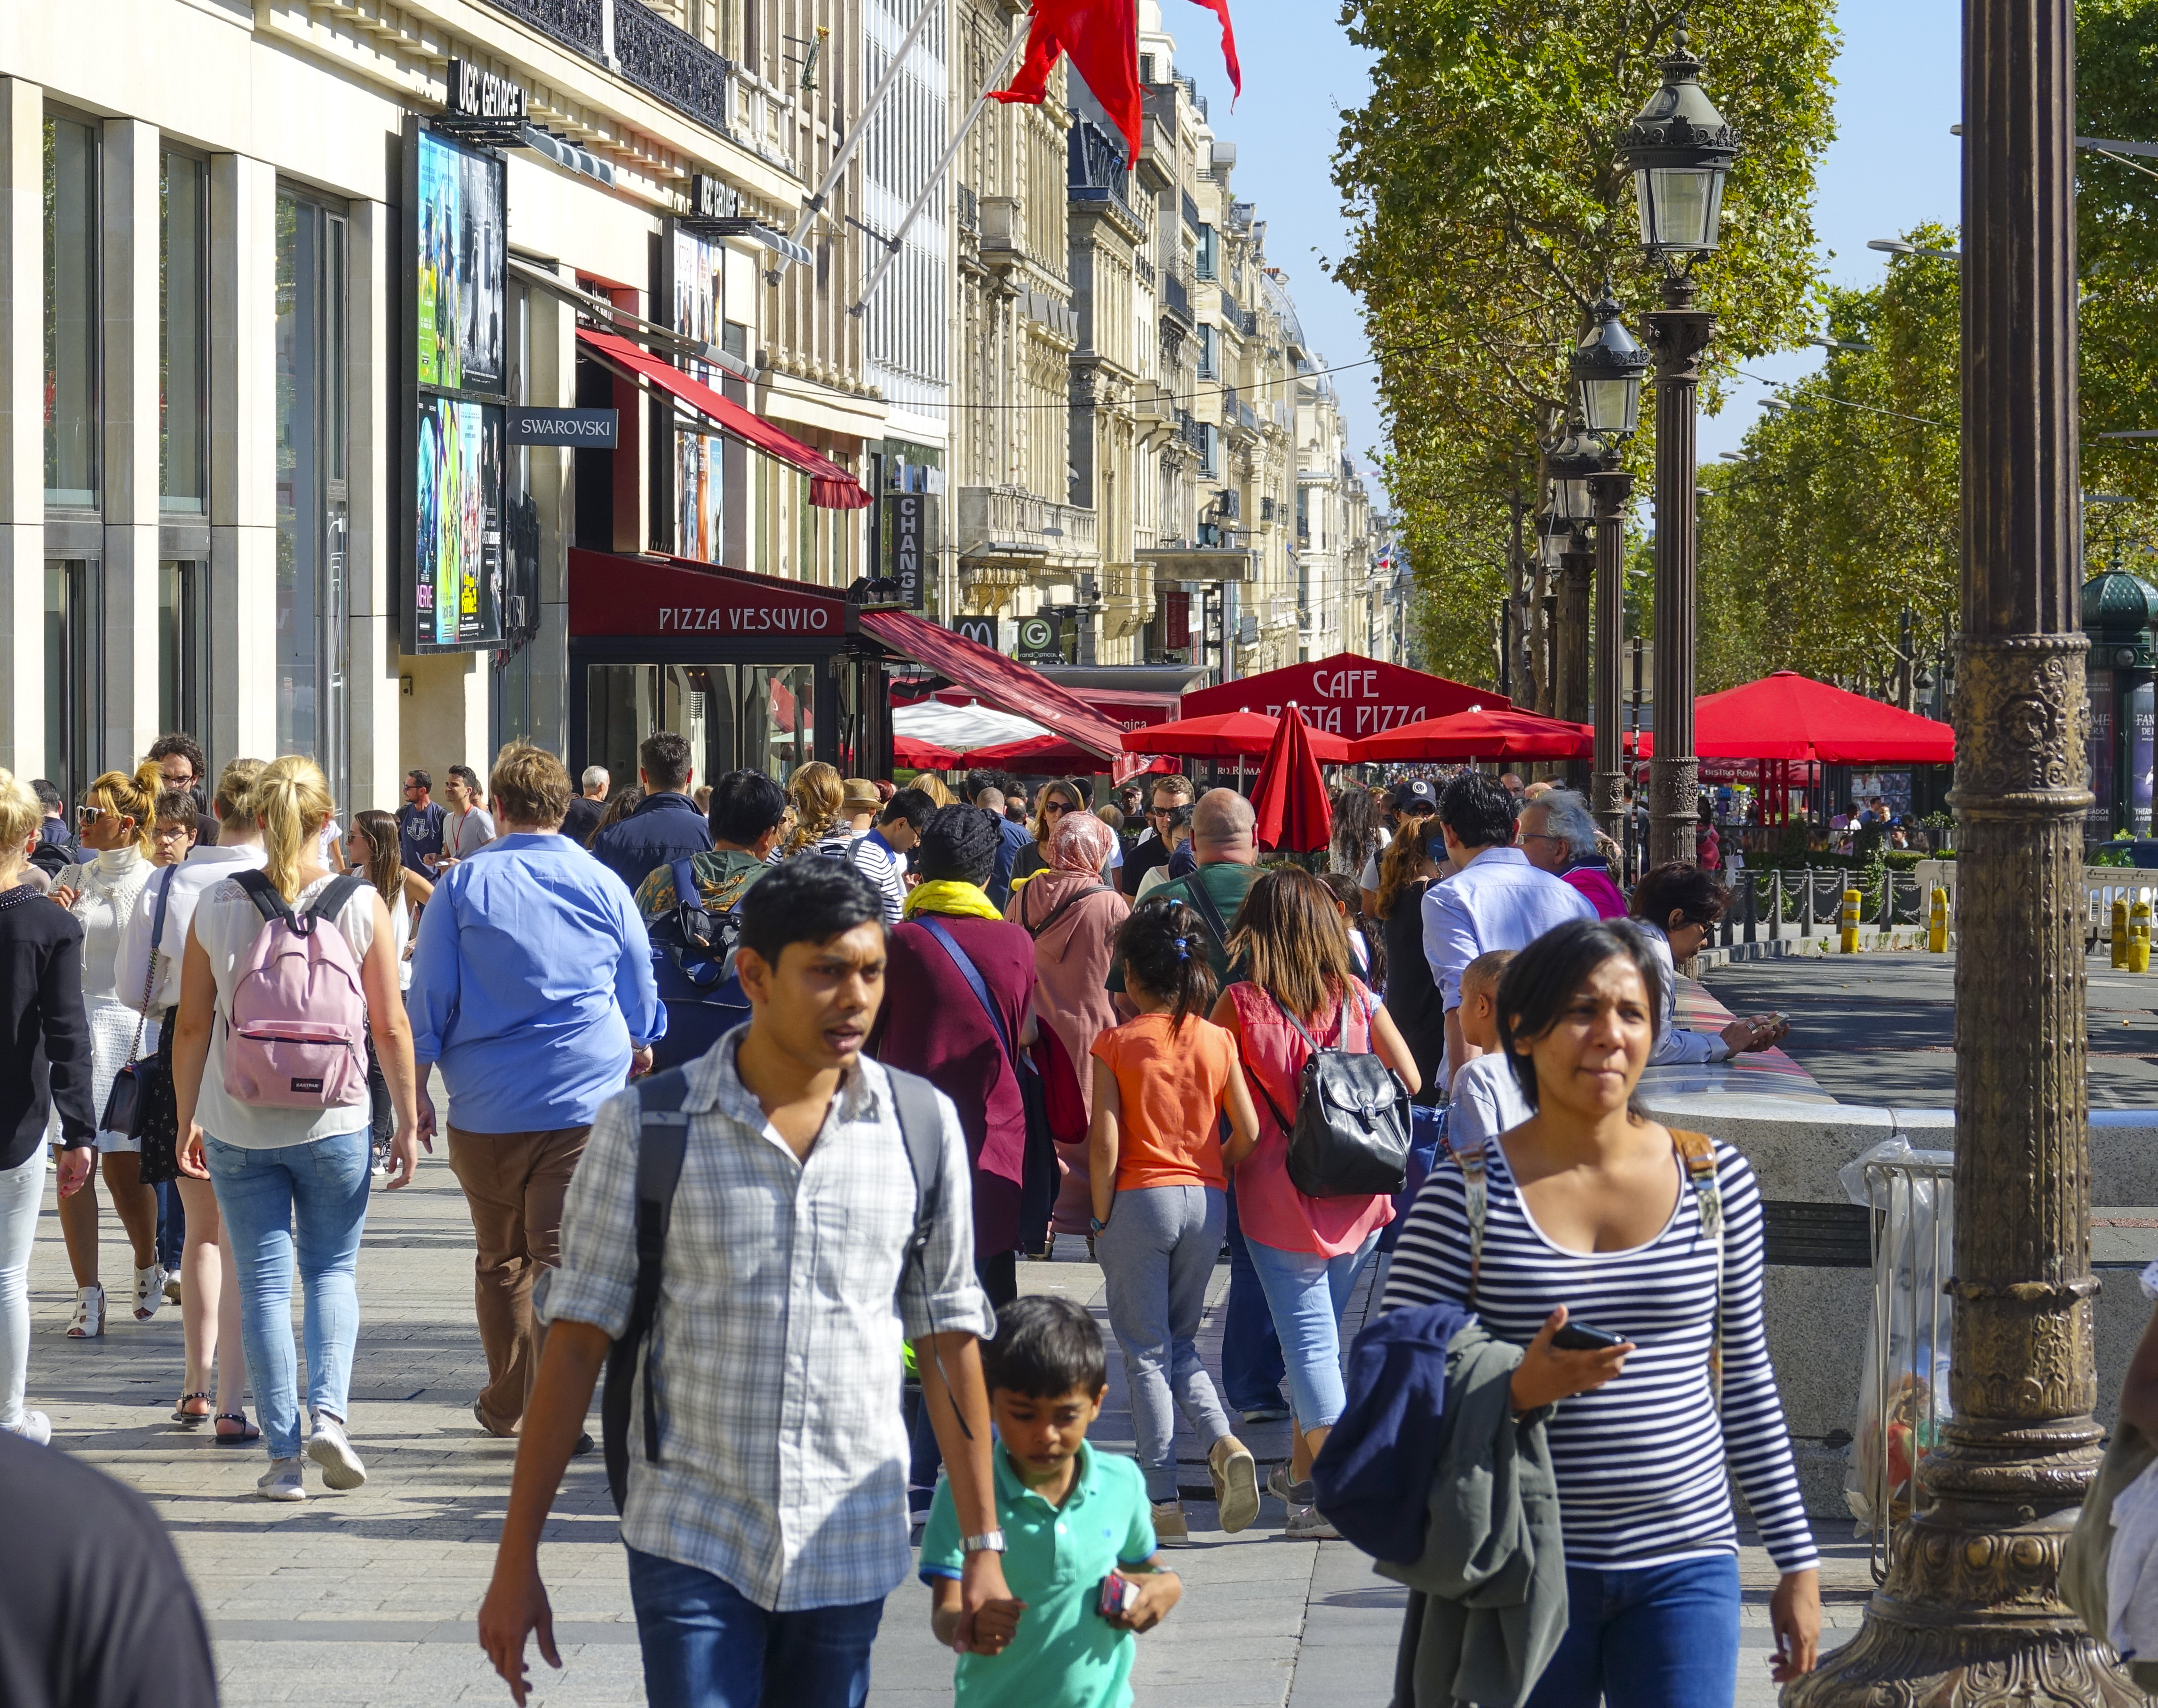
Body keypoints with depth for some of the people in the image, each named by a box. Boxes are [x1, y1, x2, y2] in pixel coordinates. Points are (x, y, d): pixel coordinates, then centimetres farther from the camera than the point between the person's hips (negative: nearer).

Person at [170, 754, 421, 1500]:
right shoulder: (361, 905, -5)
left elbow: (191, 1026, 0)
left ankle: (283, 1454, 3)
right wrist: (408, 1120, 7)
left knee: (263, 1283, 6)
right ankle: (328, 1411, -6)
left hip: (238, 1125, 0)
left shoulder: (217, 907, -3)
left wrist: (187, 1120, 11)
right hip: (333, 1123, 0)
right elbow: (391, 1027, -3)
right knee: (332, 1270, 15)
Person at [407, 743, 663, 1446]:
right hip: (586, 1097, 0)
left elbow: (428, 995, 1)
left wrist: (417, 1087, 9)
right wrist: (637, 1048, 35)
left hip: (487, 1105, 1)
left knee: (501, 1261, 14)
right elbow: (641, 993, 15)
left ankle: (507, 1405, 25)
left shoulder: (462, 885, 0)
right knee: (564, 1256, -4)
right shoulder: (603, 886, 3)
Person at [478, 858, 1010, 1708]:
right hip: (690, 1542, -2)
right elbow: (577, 1341, -3)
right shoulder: (645, 1126, -5)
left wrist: (983, 1546, 6)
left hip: (849, 1547, 2)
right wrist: (517, 1558, -4)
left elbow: (949, 1337, 7)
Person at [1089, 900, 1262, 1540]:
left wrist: (1102, 1220, -3)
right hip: (1206, 1201, 4)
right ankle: (1224, 1443, -7)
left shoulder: (1116, 1045, -8)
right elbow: (1247, 1133, 1)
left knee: (1146, 1353, 4)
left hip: (1141, 1199, -4)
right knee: (1180, 1344, 18)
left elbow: (1105, 1144, -12)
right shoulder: (1218, 1042, 2)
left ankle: (1163, 1500, 1)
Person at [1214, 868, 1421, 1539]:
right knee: (1319, 1332, 18)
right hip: (1358, 1197, 4)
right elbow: (1409, 1081, 4)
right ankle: (1302, 1471, 31)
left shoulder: (1241, 1004, -9)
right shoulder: (1358, 999, 1)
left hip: (1281, 1196, -4)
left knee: (1309, 1339, -1)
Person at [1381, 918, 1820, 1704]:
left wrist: (1796, 1564, 11)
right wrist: (1519, 1388, -23)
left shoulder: (1715, 1179, 4)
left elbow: (1747, 1382, 11)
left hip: (1685, 1563, 1)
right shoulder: (1466, 1194, -4)